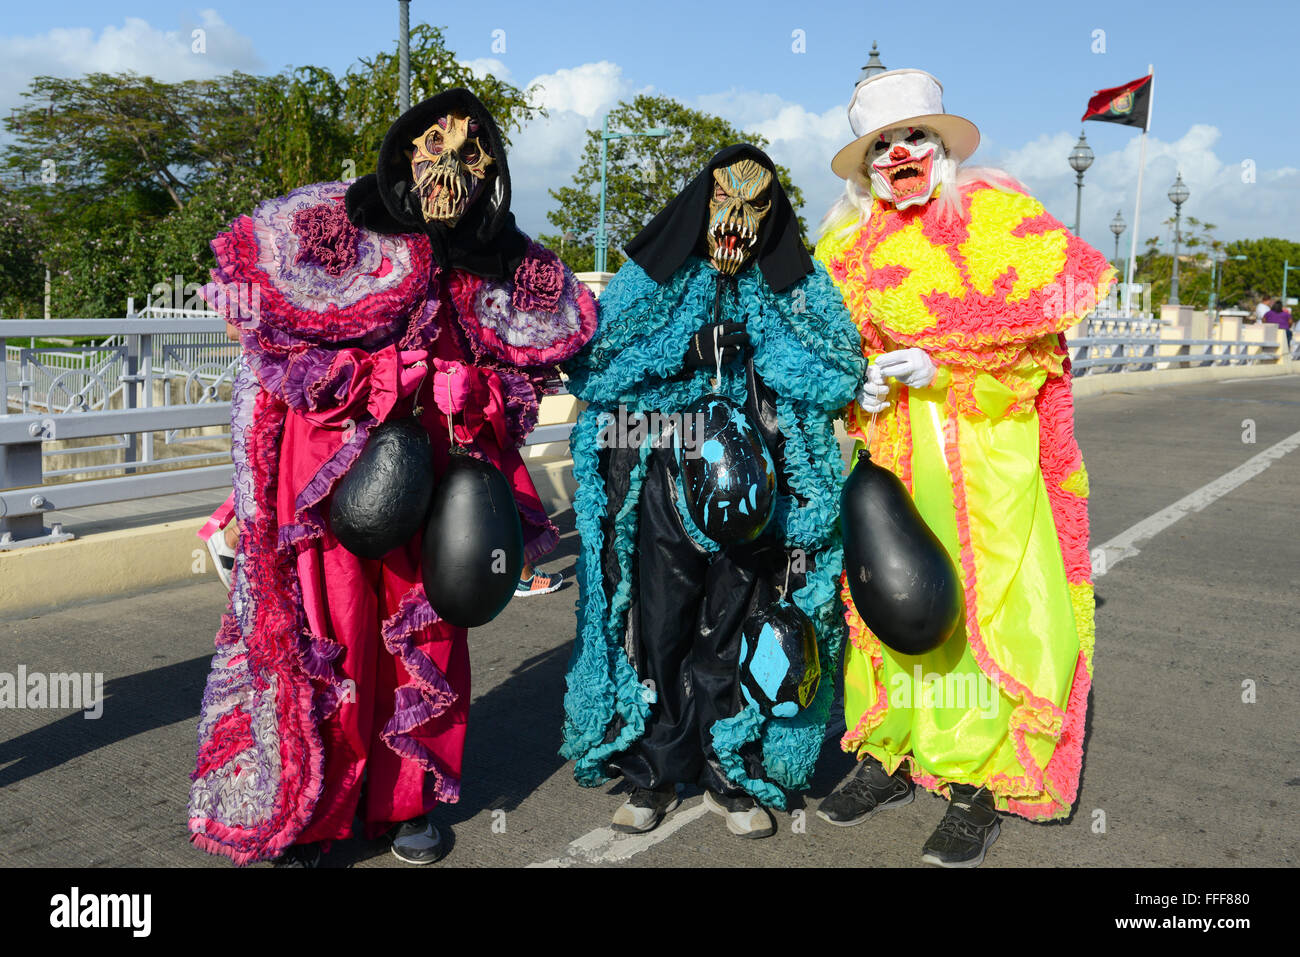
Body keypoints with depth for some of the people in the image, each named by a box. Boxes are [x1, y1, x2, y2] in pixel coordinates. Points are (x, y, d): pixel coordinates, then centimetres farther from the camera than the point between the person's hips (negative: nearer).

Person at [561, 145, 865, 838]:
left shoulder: (799, 286, 9)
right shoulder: (648, 278, 6)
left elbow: (840, 380, -4)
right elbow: (588, 371, -6)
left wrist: (752, 341, -12)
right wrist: (685, 352, -13)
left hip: (755, 492, 1)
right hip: (656, 489, -1)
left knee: (739, 633, 8)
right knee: (657, 630, 5)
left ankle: (733, 778, 25)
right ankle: (654, 775, 23)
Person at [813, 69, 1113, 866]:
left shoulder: (998, 216, 1)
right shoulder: (849, 242, 13)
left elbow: (1040, 329, -7)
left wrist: (940, 362, -17)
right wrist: (857, 382, -4)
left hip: (988, 448, -4)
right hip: (890, 449, 4)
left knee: (986, 604, -4)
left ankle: (981, 785, 7)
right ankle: (892, 755, 20)